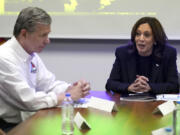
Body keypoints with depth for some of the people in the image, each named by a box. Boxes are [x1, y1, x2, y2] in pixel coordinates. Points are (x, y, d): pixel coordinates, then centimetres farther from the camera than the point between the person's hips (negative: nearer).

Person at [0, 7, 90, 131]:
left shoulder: (32, 54, 6)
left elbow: (48, 84, 11)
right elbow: (28, 100, -24)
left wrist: (71, 88, -9)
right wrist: (68, 96, -16)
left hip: (26, 120, 8)